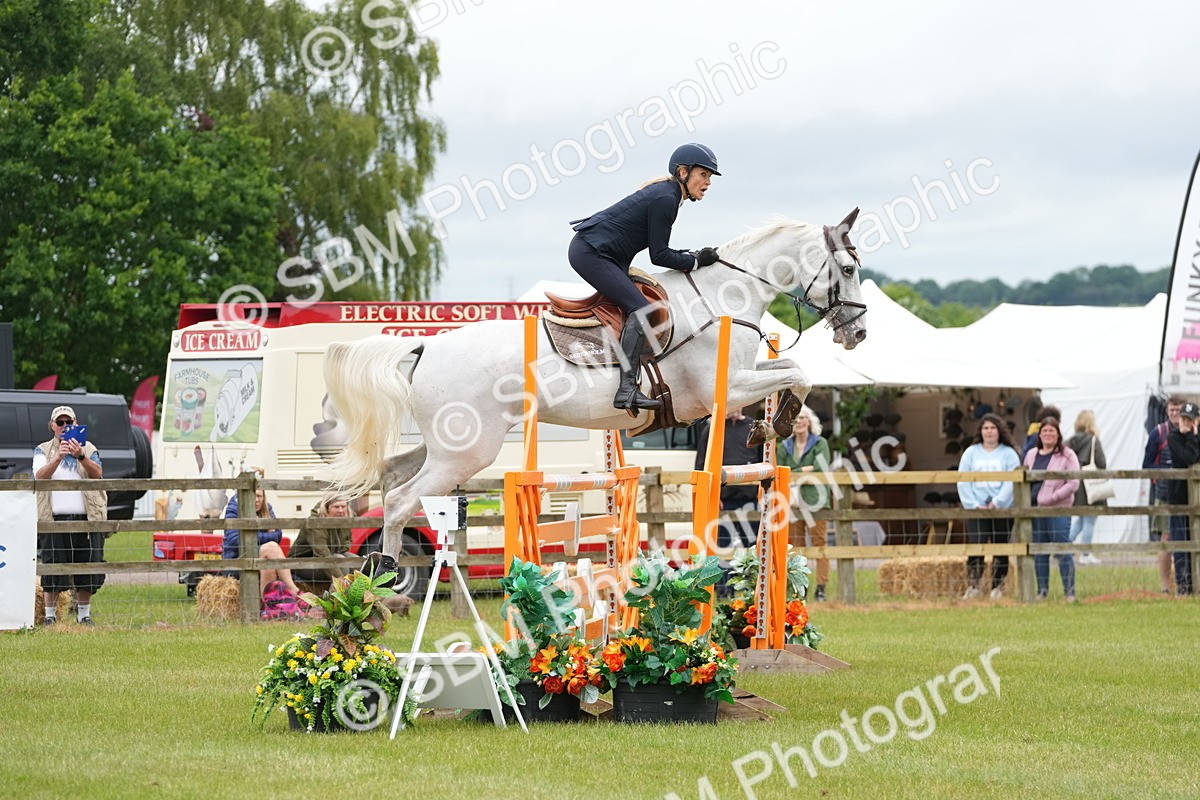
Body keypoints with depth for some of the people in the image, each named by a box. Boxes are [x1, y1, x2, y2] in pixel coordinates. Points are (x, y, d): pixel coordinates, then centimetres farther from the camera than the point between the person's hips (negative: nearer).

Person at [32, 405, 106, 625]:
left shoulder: (88, 449, 13)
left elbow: (97, 473, -5)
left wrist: (80, 456, -22)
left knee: (87, 571, 2)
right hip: (54, 520, -1)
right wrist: (58, 457, -23)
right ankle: (50, 615, 4)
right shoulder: (43, 451, 11)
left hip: (86, 518, 1)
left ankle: (84, 614, 12)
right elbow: (40, 476, -8)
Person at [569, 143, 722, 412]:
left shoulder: (667, 194, 14)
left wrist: (693, 256, 9)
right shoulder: (665, 199, -16)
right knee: (641, 309, -21)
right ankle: (627, 389, -30)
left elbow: (658, 249, 18)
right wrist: (696, 261, -5)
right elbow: (658, 256, -15)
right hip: (590, 253, -11)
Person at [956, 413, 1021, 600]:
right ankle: (973, 586, -11)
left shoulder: (1009, 454, 4)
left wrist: (997, 503, -14)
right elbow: (963, 482, 3)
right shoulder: (971, 453, 9)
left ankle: (998, 588, 14)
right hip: (976, 509, 0)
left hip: (1002, 509, 0)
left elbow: (1012, 482, -5)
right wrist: (974, 505, -7)